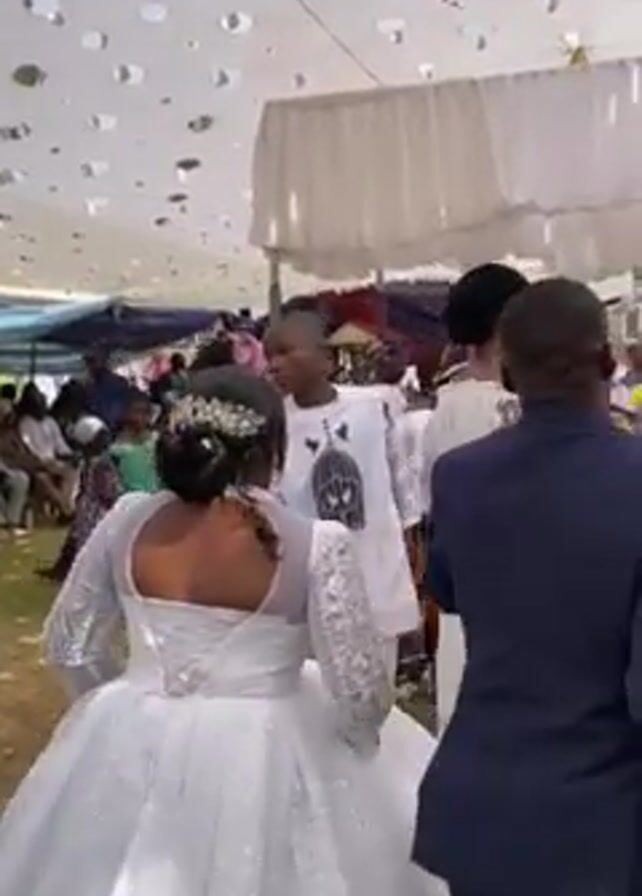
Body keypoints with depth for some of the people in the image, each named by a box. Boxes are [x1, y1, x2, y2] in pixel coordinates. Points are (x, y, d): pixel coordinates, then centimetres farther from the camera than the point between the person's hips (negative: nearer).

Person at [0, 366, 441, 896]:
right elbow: (361, 695, -13)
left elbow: (70, 647, 5)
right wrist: (363, 732, 8)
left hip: (135, 748, 4)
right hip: (262, 758, -3)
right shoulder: (316, 544, -16)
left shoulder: (128, 521, -6)